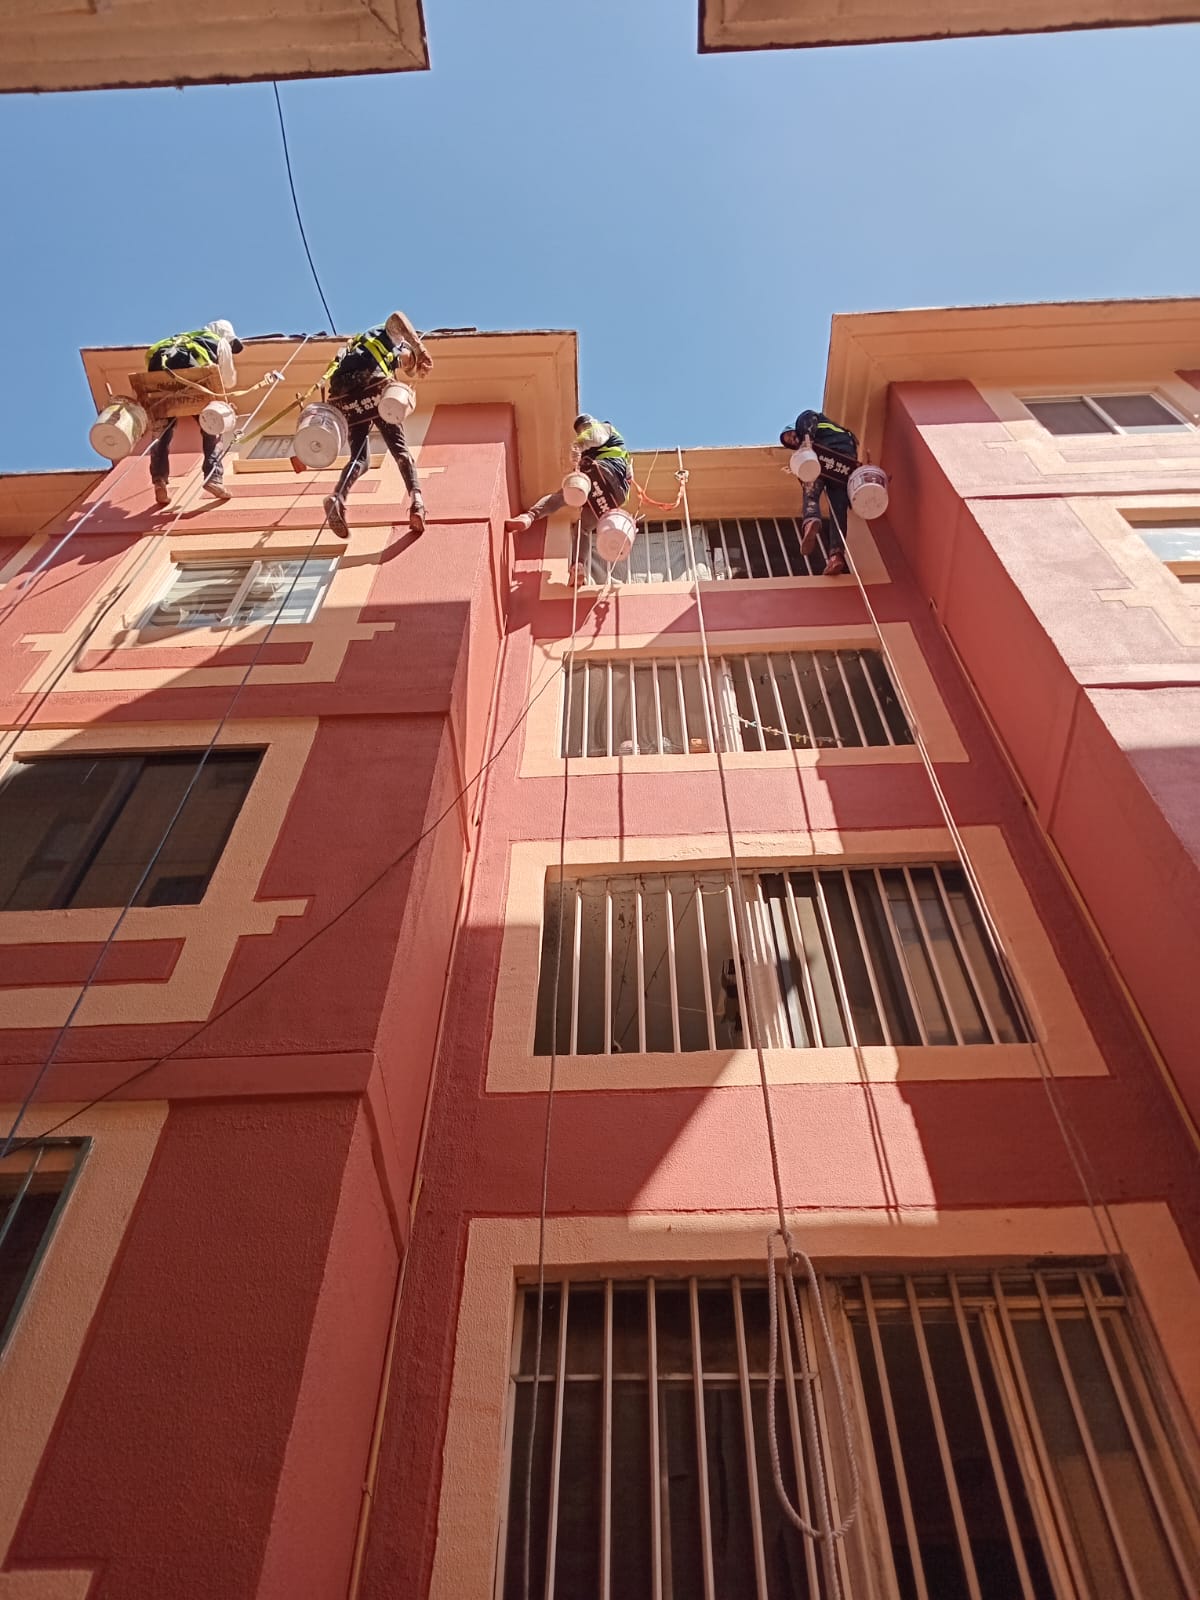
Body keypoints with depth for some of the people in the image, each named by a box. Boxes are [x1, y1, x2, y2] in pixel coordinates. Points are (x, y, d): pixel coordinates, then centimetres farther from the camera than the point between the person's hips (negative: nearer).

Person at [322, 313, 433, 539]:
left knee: (359, 458, 6)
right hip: (370, 385, -6)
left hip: (345, 394, 6)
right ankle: (416, 499, -21)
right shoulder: (392, 336, 23)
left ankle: (338, 497, -21)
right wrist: (420, 348, -7)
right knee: (400, 449, -1)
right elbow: (397, 317, 0)